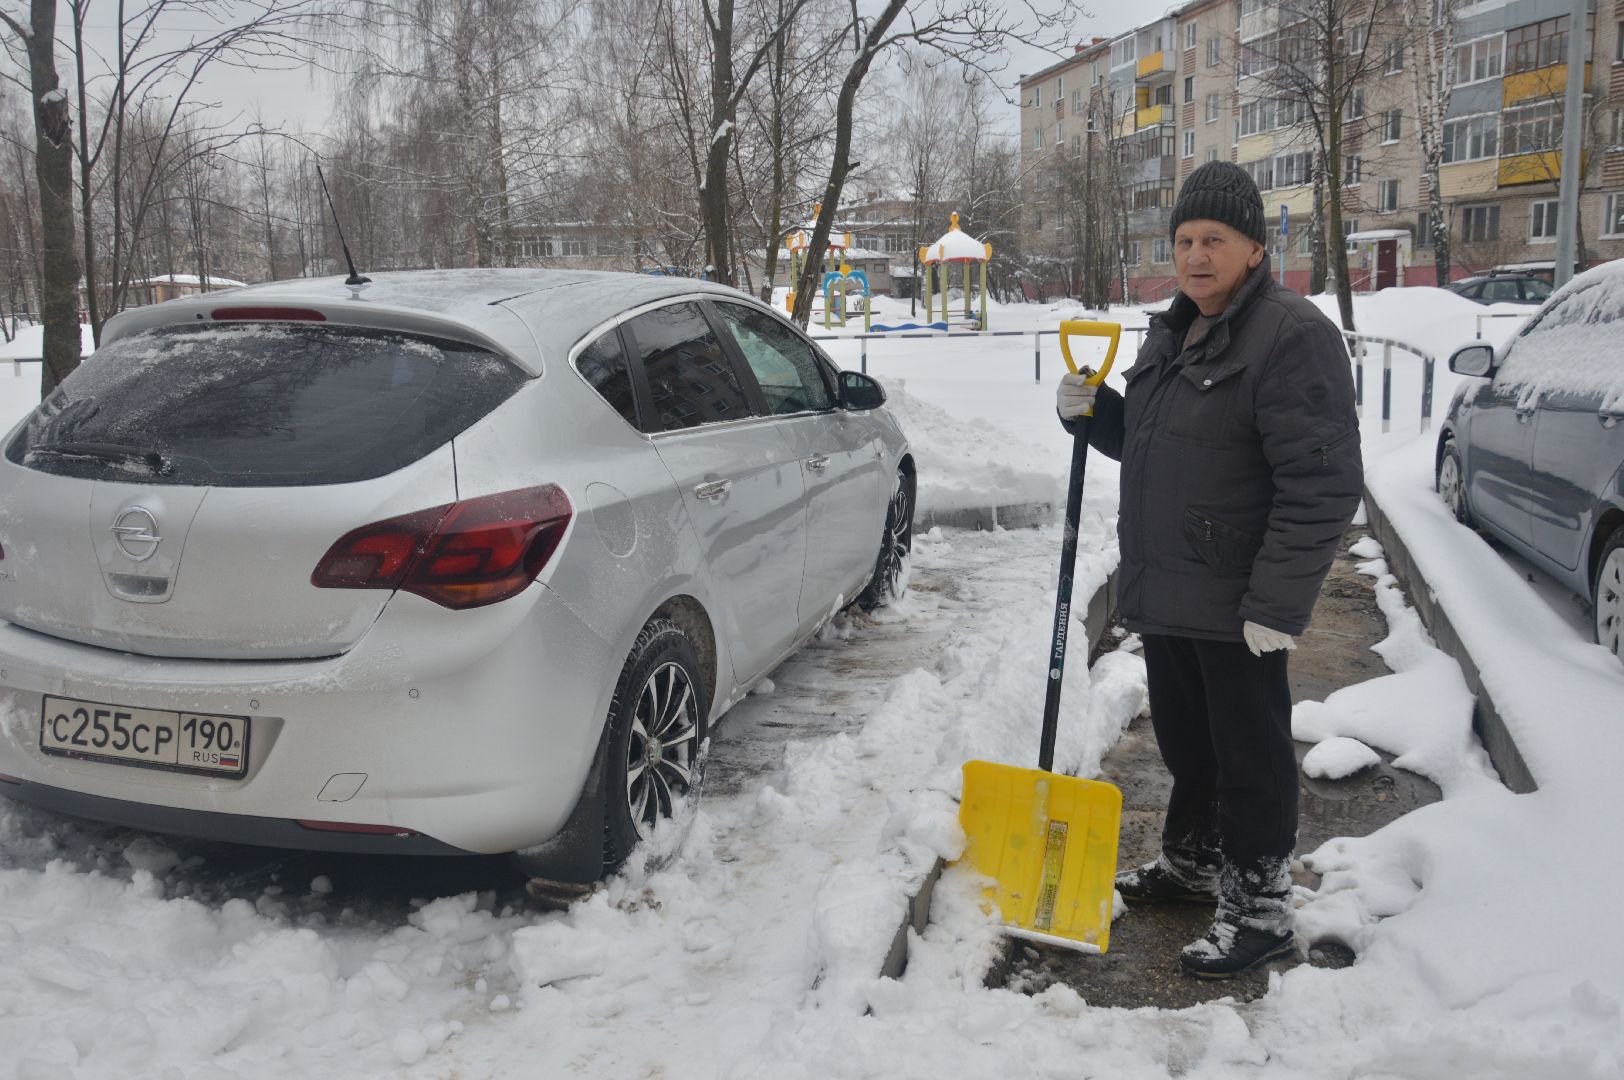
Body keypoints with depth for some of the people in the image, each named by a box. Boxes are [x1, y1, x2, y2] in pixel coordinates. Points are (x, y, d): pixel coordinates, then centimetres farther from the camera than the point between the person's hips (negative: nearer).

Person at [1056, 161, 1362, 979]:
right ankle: (1192, 860, 41)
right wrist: (1092, 412, 5)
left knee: (1251, 755, 3)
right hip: (1161, 591, 9)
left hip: (1234, 603, -9)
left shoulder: (1291, 334, -16)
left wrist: (1279, 602, -23)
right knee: (1183, 739, 22)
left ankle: (1259, 905, 17)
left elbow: (1322, 482, -21)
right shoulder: (1171, 334, 13)